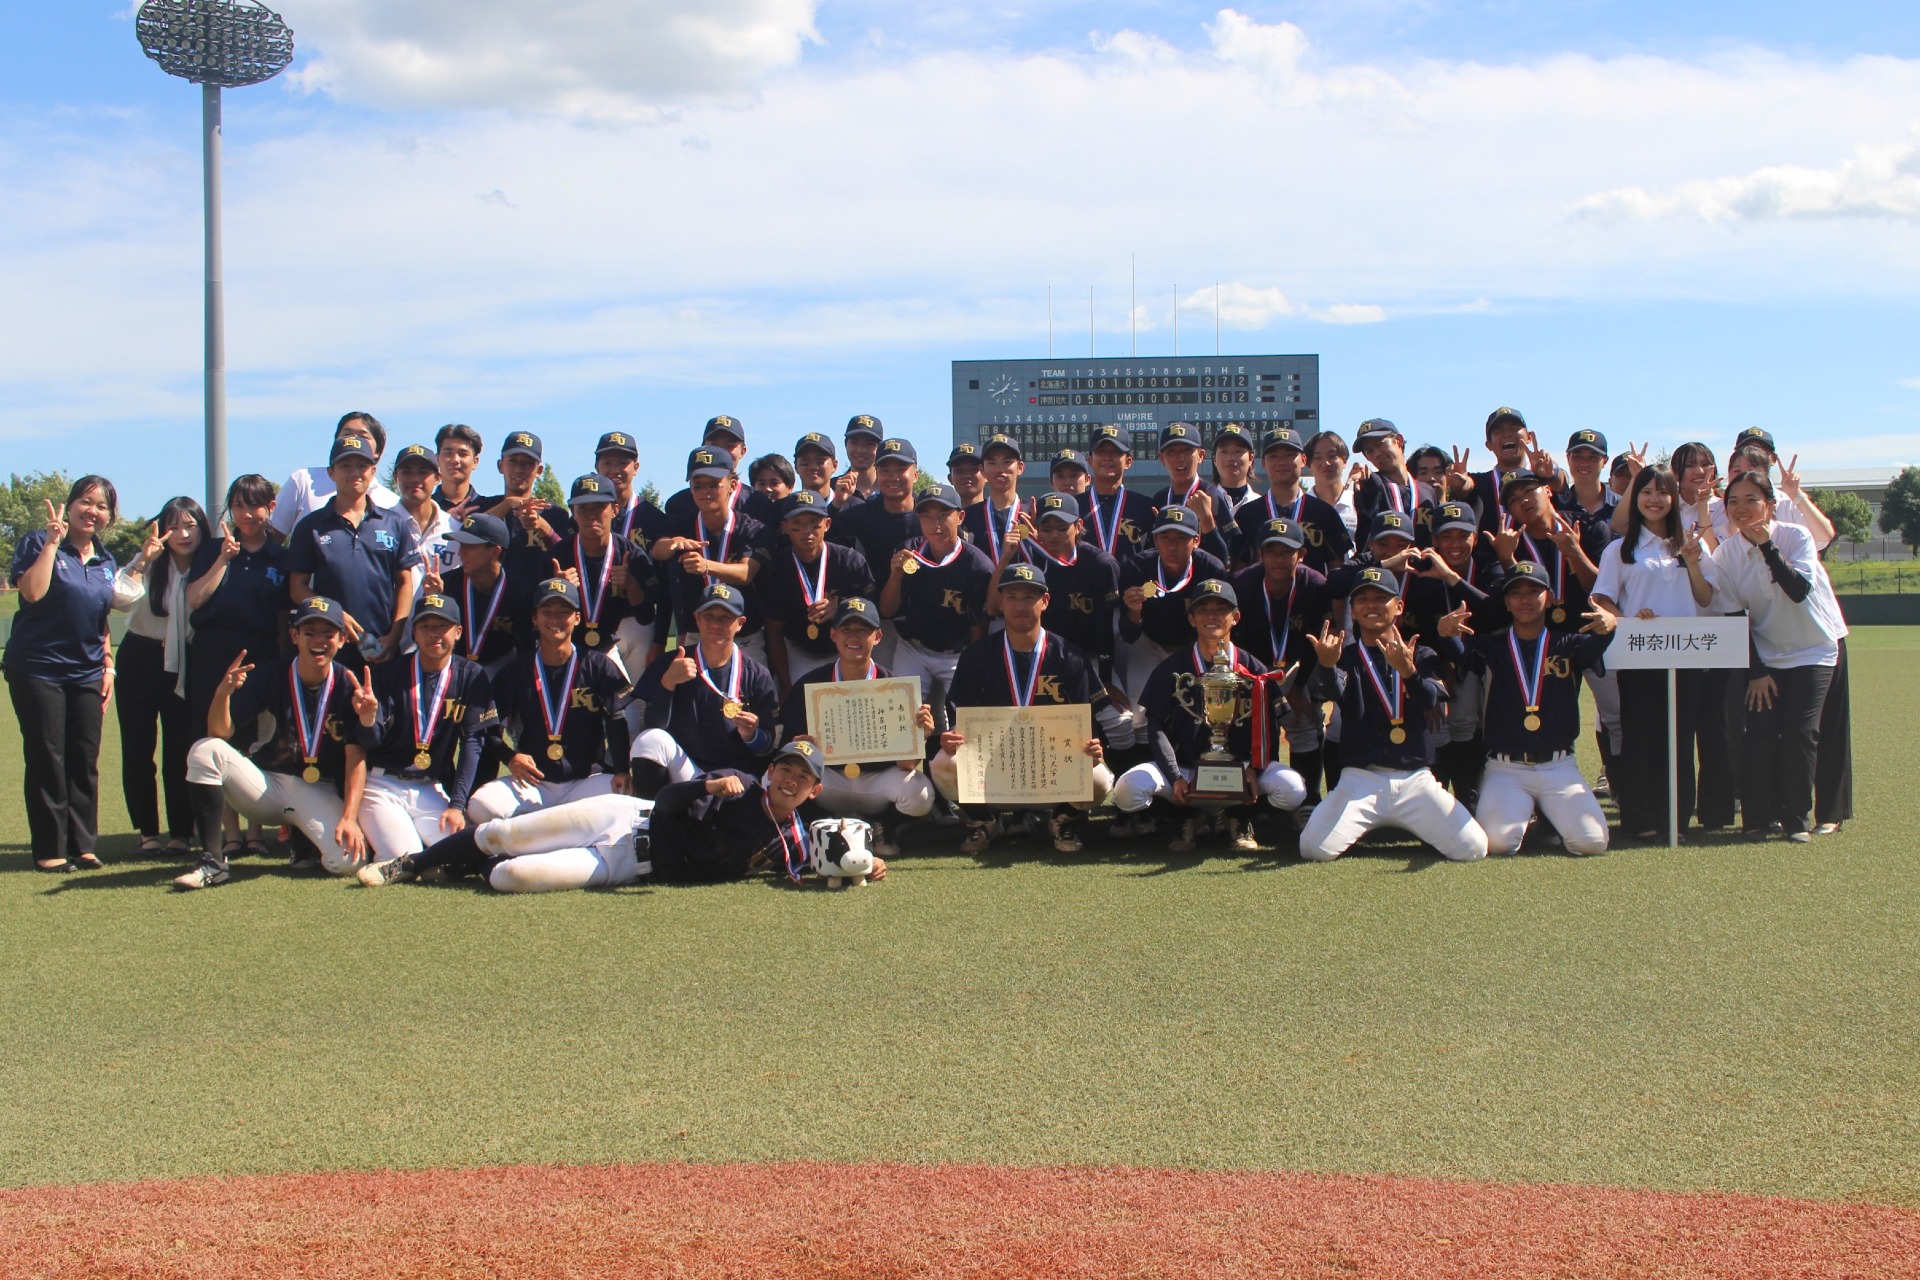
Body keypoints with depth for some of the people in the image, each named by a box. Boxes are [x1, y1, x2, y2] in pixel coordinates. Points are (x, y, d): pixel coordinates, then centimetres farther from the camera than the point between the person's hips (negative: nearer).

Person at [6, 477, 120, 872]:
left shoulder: (106, 562, 13)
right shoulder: (39, 543, -3)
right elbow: (32, 591, -20)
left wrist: (108, 665, 13)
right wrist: (53, 541, -17)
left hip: (86, 673, 5)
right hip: (38, 669, -5)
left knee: (85, 761, 5)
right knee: (47, 759, -1)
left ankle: (81, 844, 13)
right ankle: (49, 849, 5)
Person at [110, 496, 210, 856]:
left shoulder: (207, 568, 0)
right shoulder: (150, 563, -4)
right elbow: (121, 599, -19)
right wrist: (144, 559, -22)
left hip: (181, 665, 0)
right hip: (140, 660, 0)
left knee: (180, 751, -1)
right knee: (138, 749, 2)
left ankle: (181, 833, 7)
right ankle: (147, 831, 12)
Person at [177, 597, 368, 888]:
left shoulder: (348, 686, -8)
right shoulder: (271, 676, -5)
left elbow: (356, 757, -12)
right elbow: (221, 732, -11)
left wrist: (349, 817, -24)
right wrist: (223, 693, -32)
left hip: (320, 795, -1)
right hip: (266, 785, 2)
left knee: (348, 860, -28)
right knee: (205, 750, -23)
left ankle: (303, 837, 11)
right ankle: (212, 862, -20)